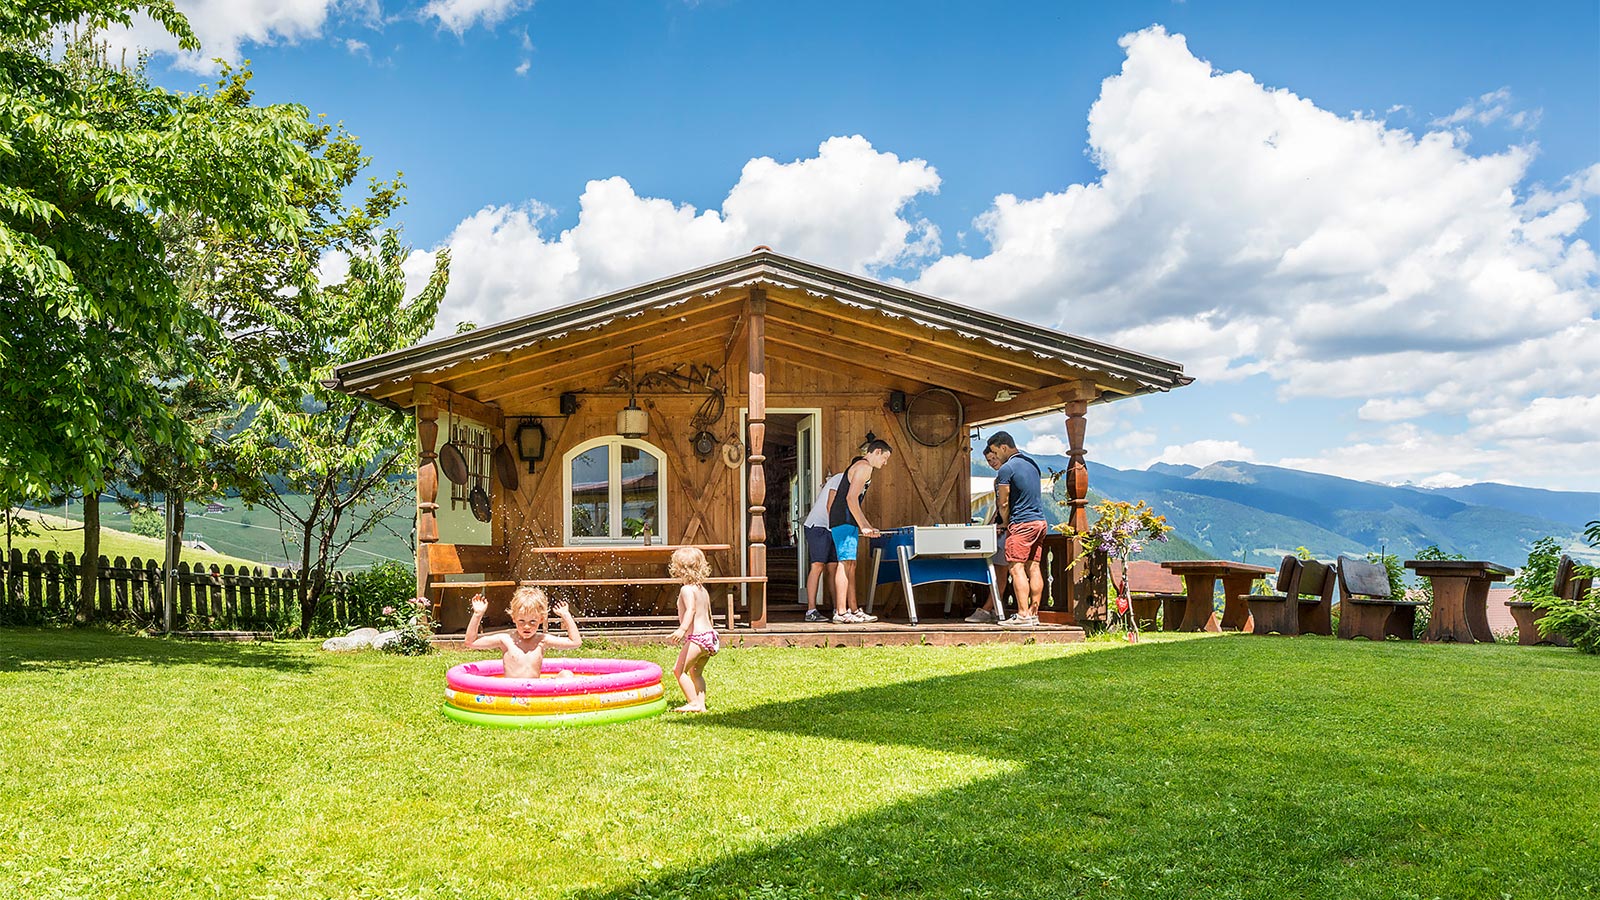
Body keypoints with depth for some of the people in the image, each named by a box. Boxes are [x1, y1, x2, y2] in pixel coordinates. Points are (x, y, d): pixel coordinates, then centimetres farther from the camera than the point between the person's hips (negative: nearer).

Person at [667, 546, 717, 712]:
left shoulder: (687, 589, -9)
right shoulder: (703, 590, 18)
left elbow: (691, 610, -27)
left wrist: (683, 629, -40)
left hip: (697, 637, -10)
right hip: (709, 634, 10)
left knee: (679, 669, -4)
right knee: (696, 673, 19)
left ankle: (693, 703, -6)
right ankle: (701, 704, 15)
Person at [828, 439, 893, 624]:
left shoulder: (860, 467, 25)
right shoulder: (864, 467, -8)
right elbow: (851, 498, -19)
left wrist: (868, 527, 30)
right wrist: (863, 526, -18)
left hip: (845, 521, 11)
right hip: (844, 521, -11)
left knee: (850, 565, 10)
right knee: (846, 564, -12)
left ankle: (854, 610, 14)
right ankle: (841, 613, -14)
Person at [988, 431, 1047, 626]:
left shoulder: (1006, 469, -11)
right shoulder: (1032, 463, 15)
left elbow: (1003, 503, -9)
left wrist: (1005, 524, 8)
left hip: (1021, 524, -8)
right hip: (1039, 521, 8)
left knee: (1017, 568, -7)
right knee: (1033, 568, 7)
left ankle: (1023, 614, -11)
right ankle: (1034, 613, 8)